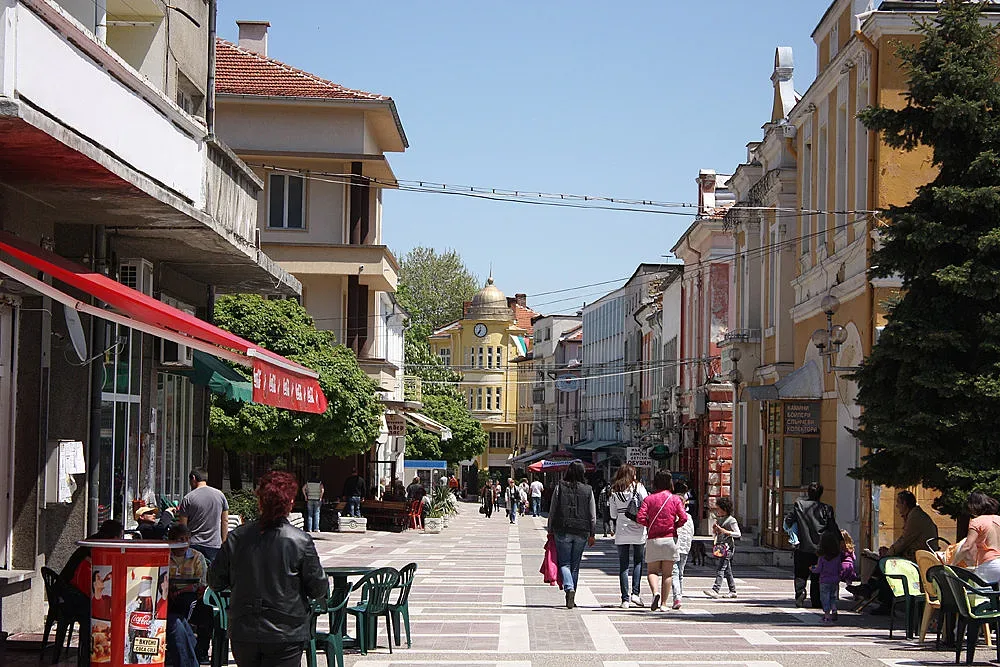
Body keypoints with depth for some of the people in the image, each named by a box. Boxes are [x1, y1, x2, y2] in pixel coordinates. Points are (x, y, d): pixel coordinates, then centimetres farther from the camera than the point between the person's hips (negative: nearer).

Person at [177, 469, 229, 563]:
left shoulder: (188, 498, -5)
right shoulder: (220, 495, 6)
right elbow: (225, 521, 9)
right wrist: (223, 542, 15)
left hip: (194, 544, -3)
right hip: (214, 545, 3)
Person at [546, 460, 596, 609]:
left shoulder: (560, 488, -3)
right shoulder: (588, 490, 1)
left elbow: (552, 511, 0)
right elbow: (593, 515, 4)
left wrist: (550, 530, 9)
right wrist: (592, 534, 12)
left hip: (562, 531, -2)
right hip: (581, 532, 2)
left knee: (564, 563, 2)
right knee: (575, 565, 12)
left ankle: (569, 588, -22)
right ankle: (571, 594, 15)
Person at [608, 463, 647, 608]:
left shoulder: (614, 492, 3)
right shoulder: (638, 487, -3)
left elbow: (613, 513, 9)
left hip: (622, 533, 2)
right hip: (638, 532, -2)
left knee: (623, 565, 5)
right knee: (638, 562, 12)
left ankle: (625, 599, 2)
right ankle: (635, 593, 0)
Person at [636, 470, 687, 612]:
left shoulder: (648, 499, 1)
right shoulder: (675, 499, 1)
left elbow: (640, 518, -8)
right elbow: (683, 518, -10)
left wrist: (650, 524, 9)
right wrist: (674, 526, 7)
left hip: (653, 539, 0)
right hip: (670, 538, 0)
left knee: (652, 571, 8)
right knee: (667, 573, 8)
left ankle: (655, 592, -19)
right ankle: (664, 603, 5)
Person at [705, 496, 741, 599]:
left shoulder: (731, 520, -6)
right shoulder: (719, 519, 18)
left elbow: (738, 534, -10)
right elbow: (714, 533, 26)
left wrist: (724, 531, -19)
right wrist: (715, 529, 4)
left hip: (728, 547, -8)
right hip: (720, 546, 8)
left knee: (720, 568, -16)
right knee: (727, 570, 10)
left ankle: (716, 590, -23)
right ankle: (733, 591, 16)